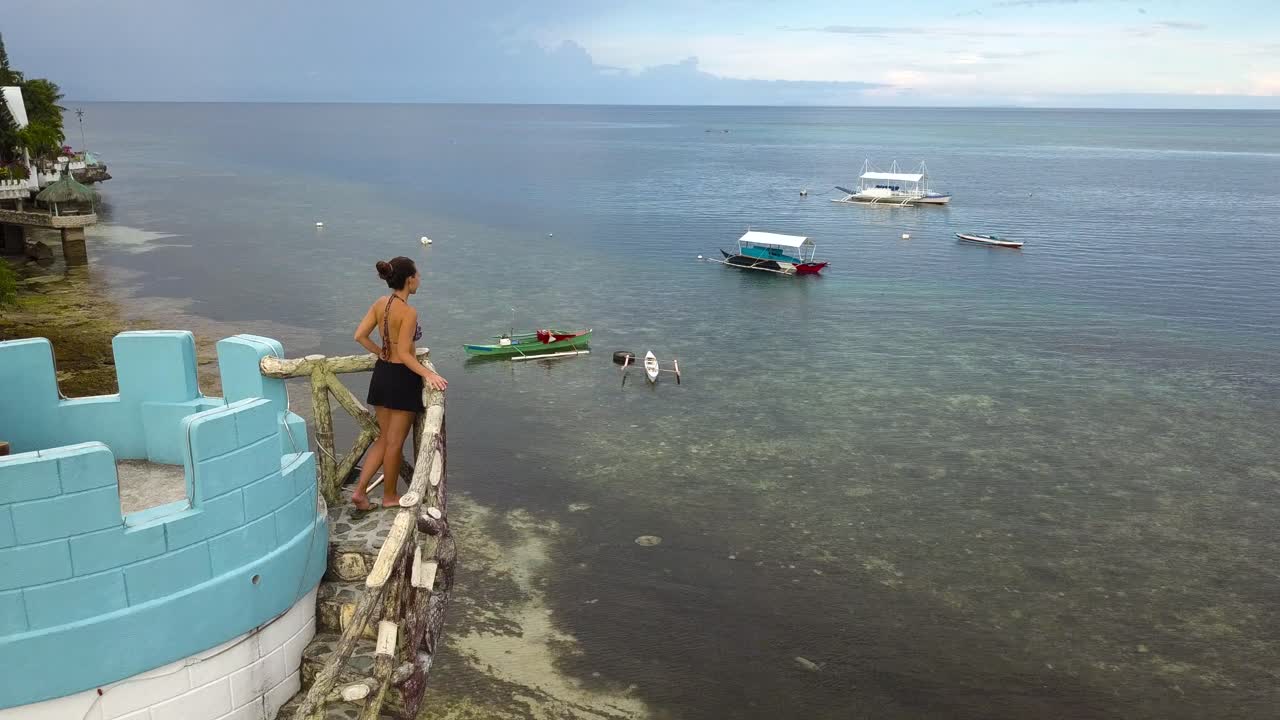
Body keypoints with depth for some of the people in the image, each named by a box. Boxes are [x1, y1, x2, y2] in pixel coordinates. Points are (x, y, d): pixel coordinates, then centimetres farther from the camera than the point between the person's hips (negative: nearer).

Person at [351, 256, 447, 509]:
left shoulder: (380, 303, 1)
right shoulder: (408, 312, -21)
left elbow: (360, 335, 3)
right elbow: (405, 355, -23)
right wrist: (429, 375, -25)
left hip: (381, 373, 8)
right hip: (402, 377, -8)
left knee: (384, 438, 20)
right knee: (395, 442, 9)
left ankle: (360, 490, 17)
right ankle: (390, 496, 24)